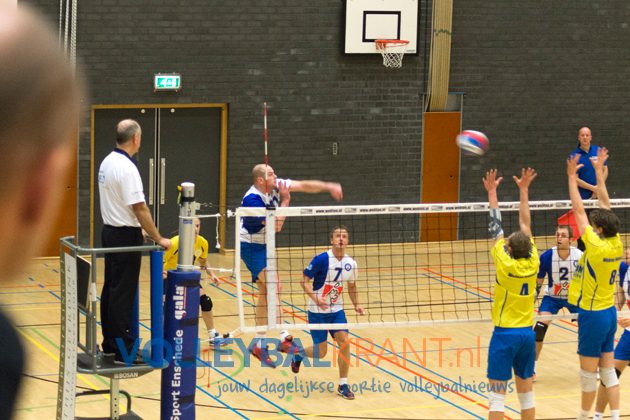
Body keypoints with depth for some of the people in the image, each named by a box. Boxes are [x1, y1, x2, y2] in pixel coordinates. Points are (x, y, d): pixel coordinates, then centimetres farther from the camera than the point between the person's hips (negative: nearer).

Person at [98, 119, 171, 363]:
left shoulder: (107, 162, 9)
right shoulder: (127, 168, -21)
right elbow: (140, 208, -22)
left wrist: (142, 230, 19)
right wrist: (158, 239, -15)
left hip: (110, 232, 10)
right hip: (126, 236, -10)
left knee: (111, 291, 14)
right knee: (123, 295, -7)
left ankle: (110, 344, 21)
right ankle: (125, 351, -4)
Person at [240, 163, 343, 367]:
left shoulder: (276, 187, -4)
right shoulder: (252, 199, -25)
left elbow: (304, 186, -6)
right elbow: (276, 225, -27)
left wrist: (328, 186, -19)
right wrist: (285, 201, -20)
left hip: (264, 245, 9)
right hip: (251, 246, -9)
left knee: (265, 293, 9)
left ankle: (259, 344, 14)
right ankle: (284, 338, -24)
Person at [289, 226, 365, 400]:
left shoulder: (351, 263, -2)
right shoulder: (322, 259, -19)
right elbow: (305, 281, -16)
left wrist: (356, 304, 2)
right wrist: (315, 298, -31)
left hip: (337, 310, 4)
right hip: (317, 311, -4)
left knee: (344, 341, -13)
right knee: (321, 352, -1)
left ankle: (343, 385, -1)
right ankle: (298, 355, 33)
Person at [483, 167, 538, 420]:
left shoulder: (505, 265, -13)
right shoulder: (532, 264, -3)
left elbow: (495, 229, -6)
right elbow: (526, 224, 6)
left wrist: (492, 193, 2)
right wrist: (524, 190, 14)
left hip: (505, 333, -5)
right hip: (527, 333, 5)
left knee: (497, 393, -4)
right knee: (526, 391, 13)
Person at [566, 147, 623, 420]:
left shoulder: (597, 247, -20)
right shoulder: (616, 244, -2)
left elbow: (578, 210, -17)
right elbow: (605, 204, 6)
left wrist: (572, 177, -11)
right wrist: (599, 172, 11)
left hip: (592, 315, -8)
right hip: (609, 313, 8)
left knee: (589, 373, 6)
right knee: (608, 370, 11)